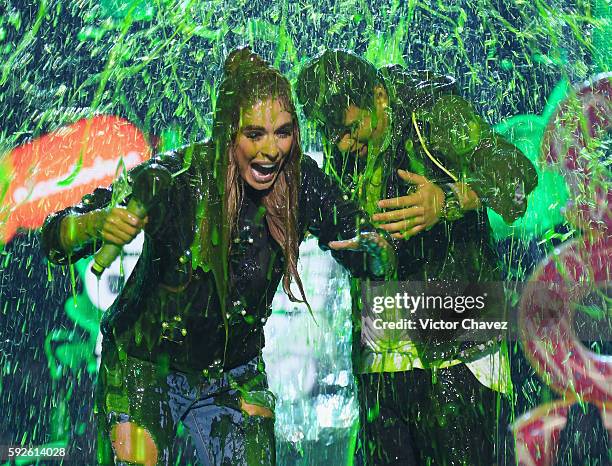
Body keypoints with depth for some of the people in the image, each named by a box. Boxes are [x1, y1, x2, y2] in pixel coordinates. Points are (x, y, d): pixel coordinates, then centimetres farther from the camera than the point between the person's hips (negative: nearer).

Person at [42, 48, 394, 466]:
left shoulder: (300, 180, -15)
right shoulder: (175, 178, -24)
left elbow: (374, 261, -12)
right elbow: (55, 240, -20)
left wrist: (374, 246, -35)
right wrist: (98, 223, -42)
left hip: (235, 376, 2)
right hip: (145, 369, -2)